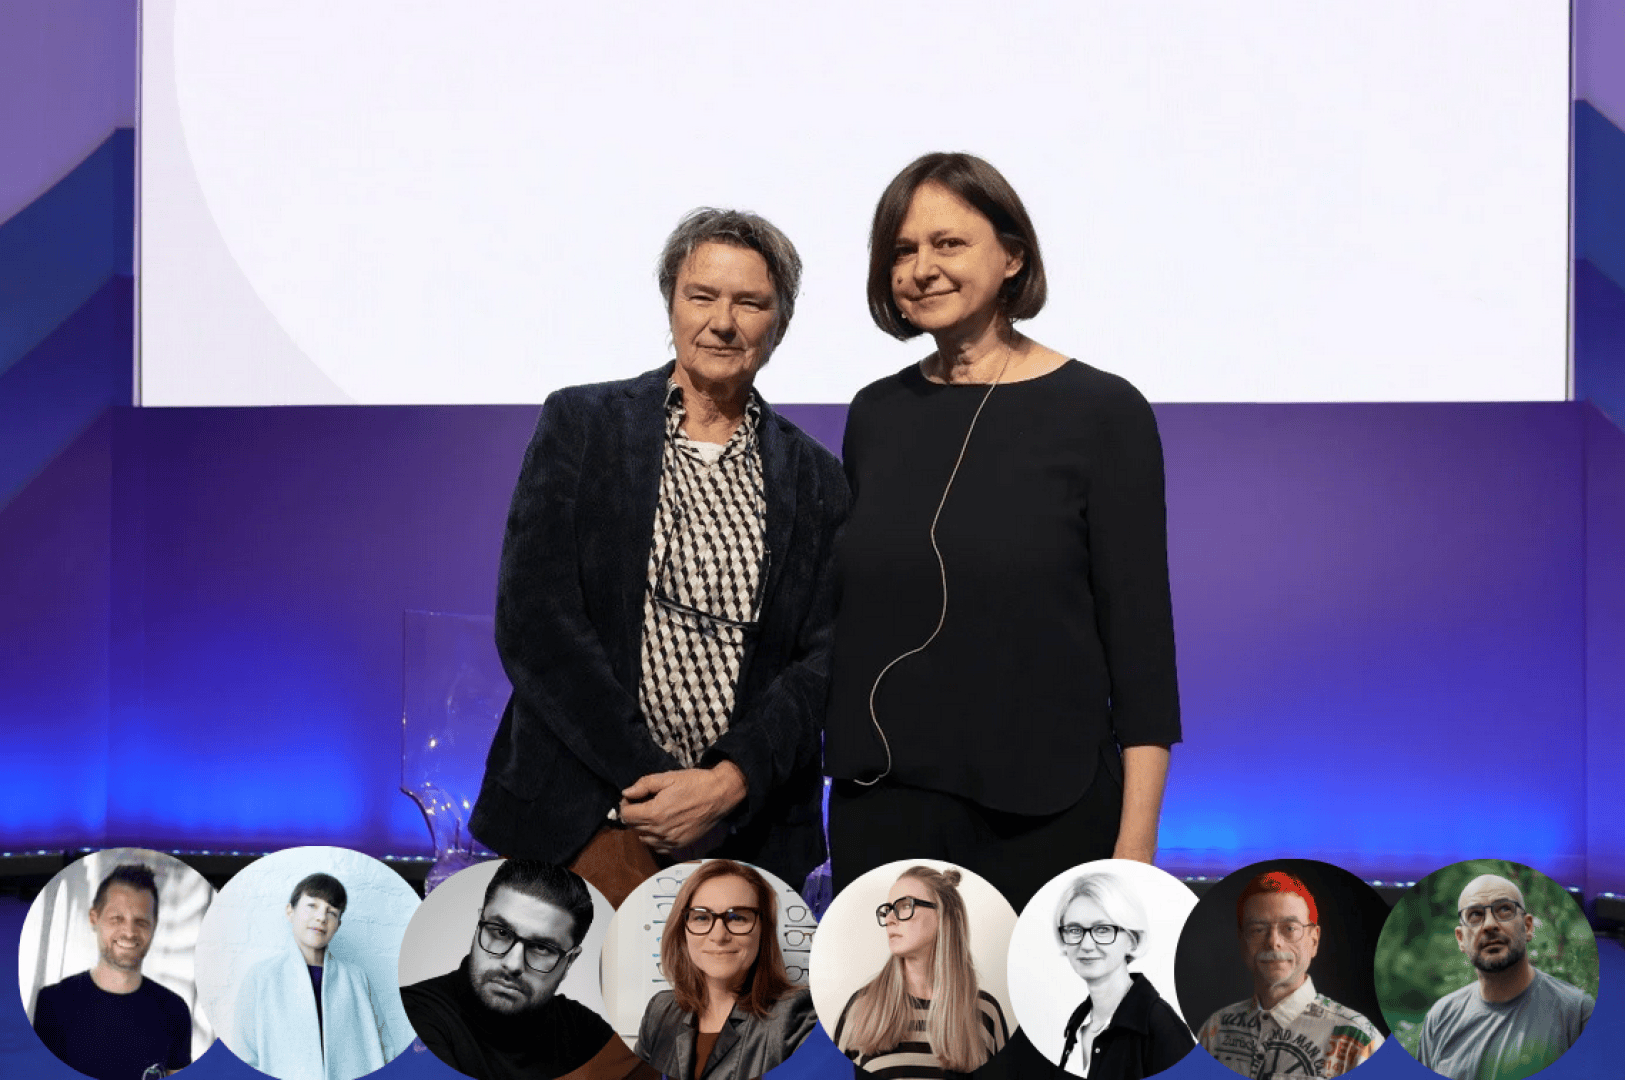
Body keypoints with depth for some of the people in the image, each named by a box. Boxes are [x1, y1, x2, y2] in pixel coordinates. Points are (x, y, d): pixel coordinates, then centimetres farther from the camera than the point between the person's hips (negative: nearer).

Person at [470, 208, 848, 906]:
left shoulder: (815, 479, 11)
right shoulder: (580, 424, 5)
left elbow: (823, 657, 4)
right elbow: (531, 618, -4)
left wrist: (728, 783, -13)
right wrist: (650, 774, -11)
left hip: (749, 823, 3)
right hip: (589, 808, -2)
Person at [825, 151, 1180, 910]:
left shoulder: (1101, 412, -5)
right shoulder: (876, 415, 7)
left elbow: (1140, 633, -7)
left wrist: (1135, 845, -11)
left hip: (1045, 818, -3)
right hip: (879, 808, 4)